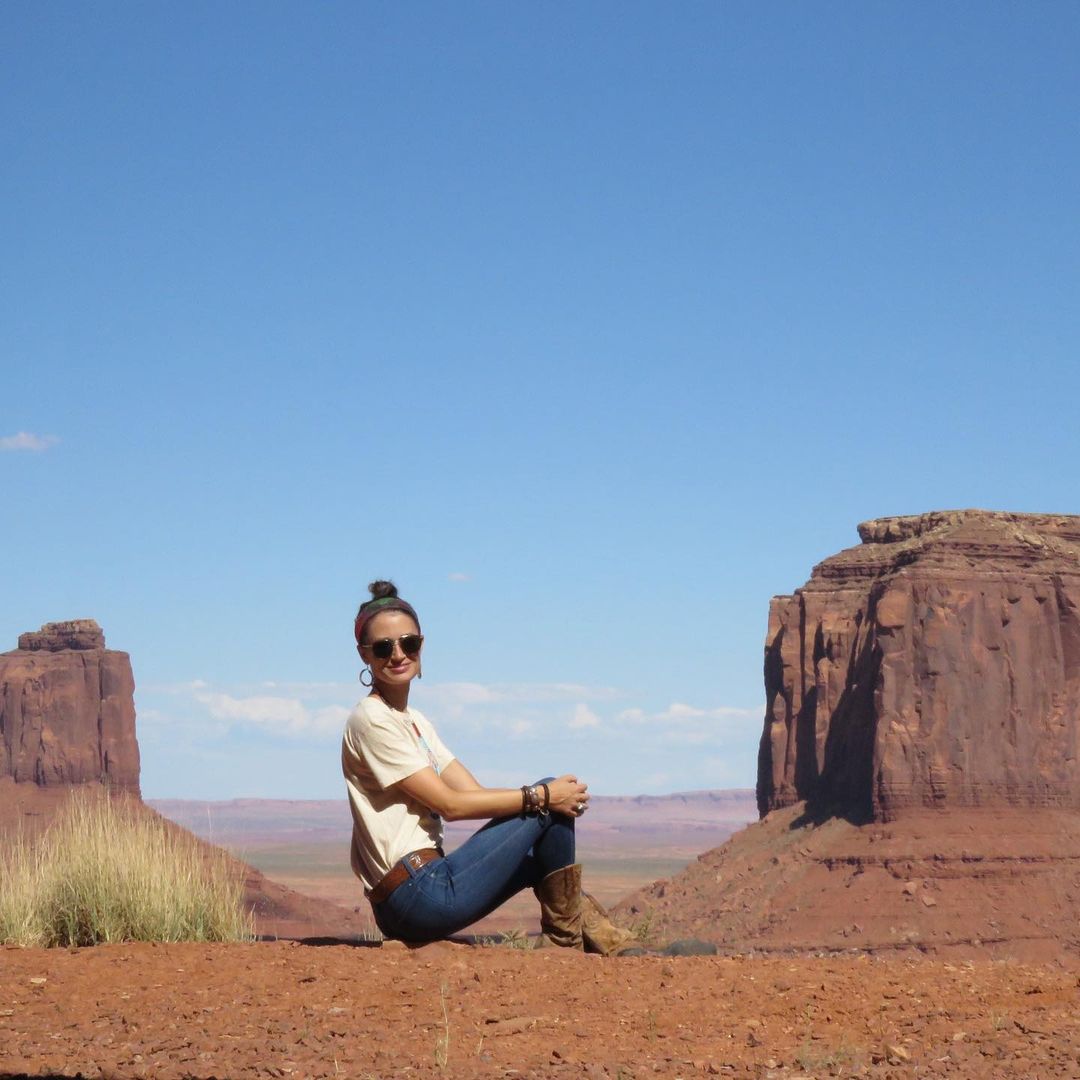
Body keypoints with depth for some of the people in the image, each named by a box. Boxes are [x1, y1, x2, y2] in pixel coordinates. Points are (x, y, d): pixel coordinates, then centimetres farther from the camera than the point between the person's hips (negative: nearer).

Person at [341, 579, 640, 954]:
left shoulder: (414, 721, 18)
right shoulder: (371, 721, -11)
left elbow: (475, 793, 10)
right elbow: (450, 804, -15)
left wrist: (552, 795, -6)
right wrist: (541, 796, -14)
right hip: (420, 894, -9)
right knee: (548, 811, -10)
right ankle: (567, 937, 2)